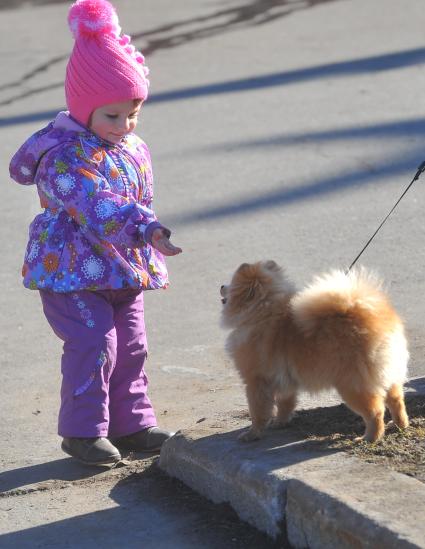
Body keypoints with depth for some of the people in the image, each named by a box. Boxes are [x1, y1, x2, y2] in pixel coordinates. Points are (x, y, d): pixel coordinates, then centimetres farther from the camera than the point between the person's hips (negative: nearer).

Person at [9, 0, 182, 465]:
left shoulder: (133, 149, 5)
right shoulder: (65, 156, -22)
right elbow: (99, 206, -36)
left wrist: (146, 240, 22)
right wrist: (148, 230, -46)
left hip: (123, 270, 8)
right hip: (73, 271, -8)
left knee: (130, 345, 11)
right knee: (92, 345, -11)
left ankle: (131, 422, 23)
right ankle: (83, 431, 2)